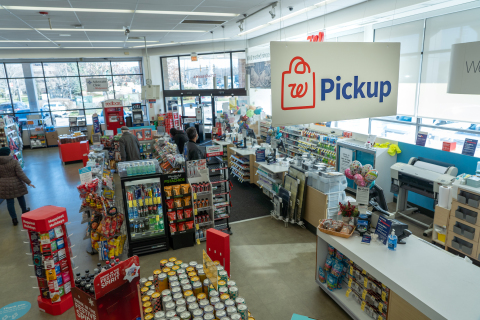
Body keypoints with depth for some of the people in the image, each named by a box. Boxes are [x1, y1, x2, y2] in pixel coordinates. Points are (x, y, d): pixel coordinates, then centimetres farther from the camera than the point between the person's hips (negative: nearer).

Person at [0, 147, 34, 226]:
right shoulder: (14, 162, -12)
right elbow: (20, 173, -15)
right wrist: (28, 182, -11)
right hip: (16, 184, -2)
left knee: (10, 201, 7)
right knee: (20, 197, 21)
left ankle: (14, 219, 9)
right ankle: (24, 211, 42)